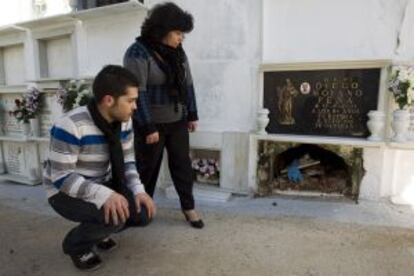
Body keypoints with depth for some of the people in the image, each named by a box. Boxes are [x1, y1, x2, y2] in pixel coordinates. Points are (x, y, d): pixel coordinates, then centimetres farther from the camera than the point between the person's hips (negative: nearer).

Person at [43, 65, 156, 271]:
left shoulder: (124, 122, -8)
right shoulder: (71, 126, -29)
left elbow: (127, 161, 0)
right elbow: (61, 176, -28)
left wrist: (138, 191, -15)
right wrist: (103, 195, -40)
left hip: (104, 185, 7)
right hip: (66, 192, -6)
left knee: (143, 213, -6)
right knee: (114, 215, -31)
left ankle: (100, 230, 22)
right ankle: (76, 244, 3)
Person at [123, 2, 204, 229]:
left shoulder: (178, 52, 5)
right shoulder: (138, 53, -15)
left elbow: (187, 85, 10)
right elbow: (137, 93, -19)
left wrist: (192, 114, 8)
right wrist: (148, 127, -20)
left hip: (178, 120, 6)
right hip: (151, 123, -5)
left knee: (182, 163, 8)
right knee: (147, 167, 9)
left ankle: (188, 207, 21)